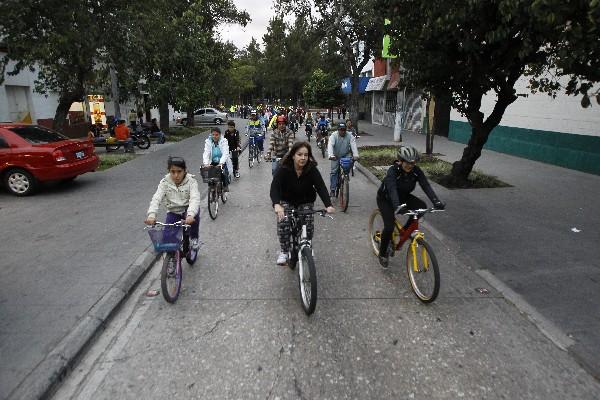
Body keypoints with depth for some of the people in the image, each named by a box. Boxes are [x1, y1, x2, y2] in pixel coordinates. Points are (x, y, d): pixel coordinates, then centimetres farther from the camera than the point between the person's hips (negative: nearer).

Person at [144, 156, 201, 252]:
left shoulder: (191, 181, -17)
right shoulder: (165, 182, -10)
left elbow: (195, 199, -32)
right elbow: (156, 199, -21)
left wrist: (190, 215, -51)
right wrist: (151, 215, -40)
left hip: (188, 209, -2)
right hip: (173, 212, 2)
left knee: (194, 214, -35)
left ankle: (194, 238, -6)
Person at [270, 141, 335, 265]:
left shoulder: (312, 170, -21)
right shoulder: (284, 169, -24)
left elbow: (321, 187, -30)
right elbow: (274, 187, -35)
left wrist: (328, 205, -48)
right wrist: (276, 204, -55)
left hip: (306, 202, 1)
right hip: (287, 201, -1)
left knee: (308, 227, -14)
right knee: (283, 224, -21)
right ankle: (284, 252, 0)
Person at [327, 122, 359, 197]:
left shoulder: (350, 136, -16)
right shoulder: (334, 136, -21)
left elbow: (354, 146, -29)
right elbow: (330, 145, -36)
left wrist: (355, 155, -48)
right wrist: (331, 155, -54)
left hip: (346, 155, 2)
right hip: (336, 156, -1)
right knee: (334, 171, -5)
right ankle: (332, 190, 1)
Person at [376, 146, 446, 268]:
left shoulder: (416, 171, -17)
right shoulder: (393, 171, -31)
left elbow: (426, 185, -28)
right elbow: (392, 189, -47)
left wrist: (436, 201, -44)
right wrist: (397, 206, -64)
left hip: (403, 196, 5)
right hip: (386, 198, -5)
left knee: (422, 206, -20)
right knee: (389, 227, -19)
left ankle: (405, 230, 1)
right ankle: (383, 253, 7)